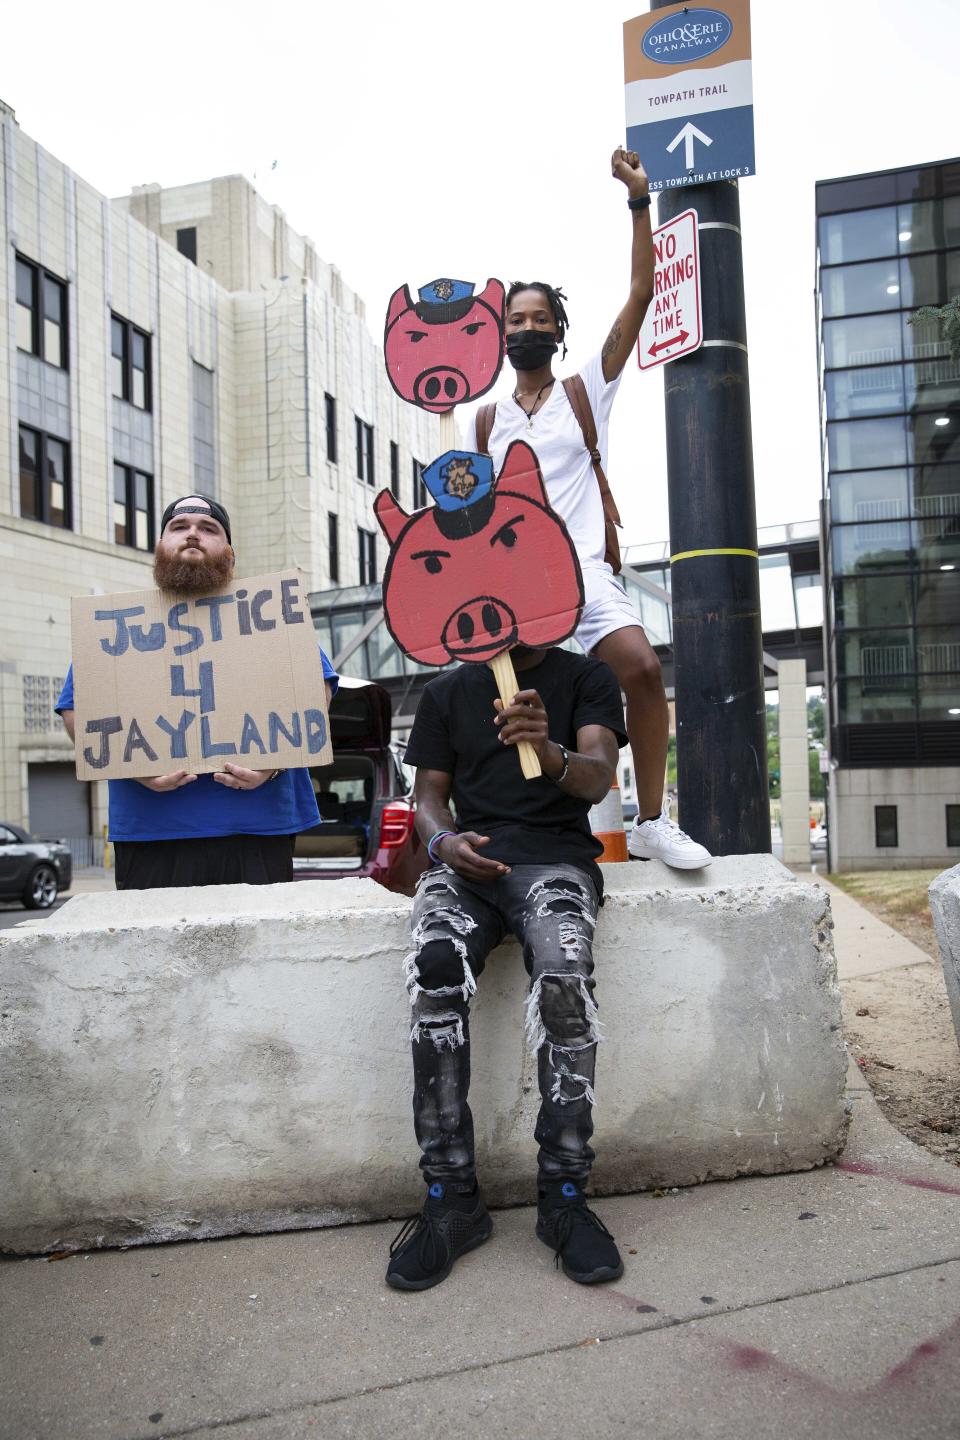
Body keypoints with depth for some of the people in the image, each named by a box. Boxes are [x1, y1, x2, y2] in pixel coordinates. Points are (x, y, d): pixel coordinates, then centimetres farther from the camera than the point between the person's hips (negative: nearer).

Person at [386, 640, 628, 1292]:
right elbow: (430, 793, 17)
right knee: (435, 969, -29)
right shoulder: (446, 691, 18)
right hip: (467, 861, 2)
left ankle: (564, 1194, -19)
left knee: (564, 972, -33)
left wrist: (550, 752, -30)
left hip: (555, 855, -2)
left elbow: (597, 778, -6)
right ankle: (453, 1197, -19)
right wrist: (443, 840, -6)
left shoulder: (586, 677, 9)